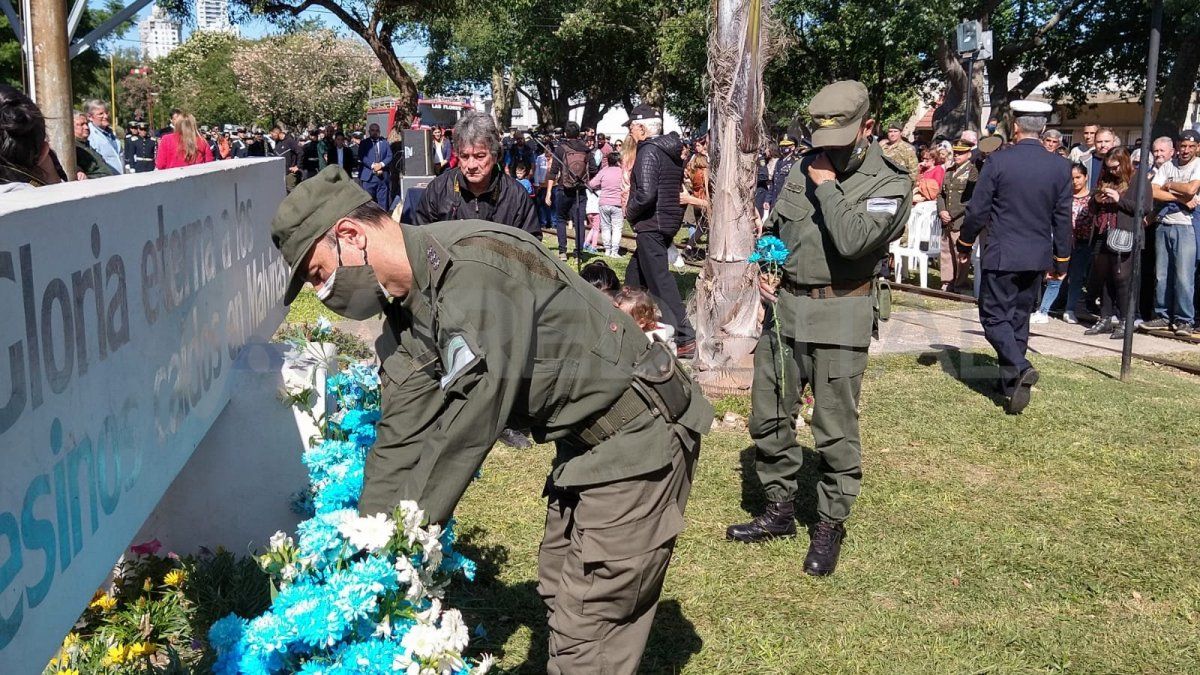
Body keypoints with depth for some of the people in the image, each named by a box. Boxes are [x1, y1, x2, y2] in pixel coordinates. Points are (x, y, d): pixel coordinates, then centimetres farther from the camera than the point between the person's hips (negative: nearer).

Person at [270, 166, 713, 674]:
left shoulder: (474, 266, -27)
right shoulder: (408, 307, 4)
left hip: (636, 437, -9)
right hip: (584, 443, 10)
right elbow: (400, 440, 3)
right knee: (559, 595, 20)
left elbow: (469, 422, -28)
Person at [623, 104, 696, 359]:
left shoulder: (649, 151, -15)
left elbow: (646, 193, -26)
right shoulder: (672, 151, 13)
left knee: (659, 281, -9)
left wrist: (630, 211, -8)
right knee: (635, 276, 21)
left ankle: (685, 339, -12)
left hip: (651, 225, -10)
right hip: (669, 221, 10)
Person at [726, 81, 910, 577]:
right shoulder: (807, 166, 9)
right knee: (768, 415, 12)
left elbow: (852, 241, -26)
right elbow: (774, 227, 22)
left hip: (839, 318, -6)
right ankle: (779, 510, 28)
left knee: (835, 428, 0)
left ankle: (830, 526, 17)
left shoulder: (890, 184, -9)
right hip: (784, 307, 6)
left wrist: (825, 186, -15)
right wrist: (763, 268, 4)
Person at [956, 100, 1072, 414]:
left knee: (995, 317, 3)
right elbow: (1063, 219, 4)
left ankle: (1020, 367, -19)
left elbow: (977, 210, -8)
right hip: (1038, 258, 4)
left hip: (1000, 256, -4)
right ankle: (1010, 383, 21)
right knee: (1019, 319, 15)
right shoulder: (1060, 167, 0)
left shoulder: (998, 161, -12)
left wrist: (965, 245, 6)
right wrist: (1062, 259, 13)